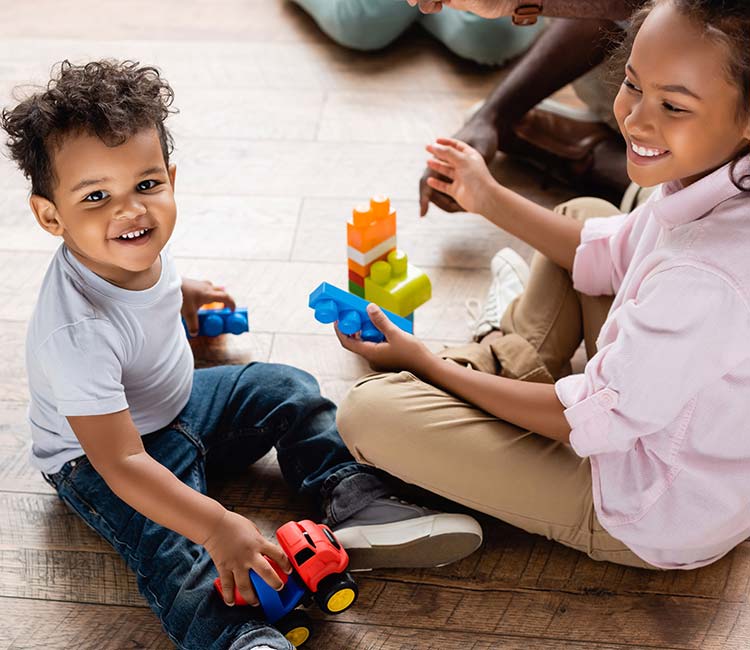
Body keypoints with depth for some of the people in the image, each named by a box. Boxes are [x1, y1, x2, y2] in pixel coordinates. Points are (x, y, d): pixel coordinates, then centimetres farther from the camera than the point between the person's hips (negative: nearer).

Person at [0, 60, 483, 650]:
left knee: (288, 390, 2)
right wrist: (218, 527, -45)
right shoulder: (77, 332, -39)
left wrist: (181, 294, 26)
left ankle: (359, 504, -1)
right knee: (178, 553, -31)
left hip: (174, 403, 8)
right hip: (96, 455, -8)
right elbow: (121, 463, -39)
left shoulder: (132, 247, -15)